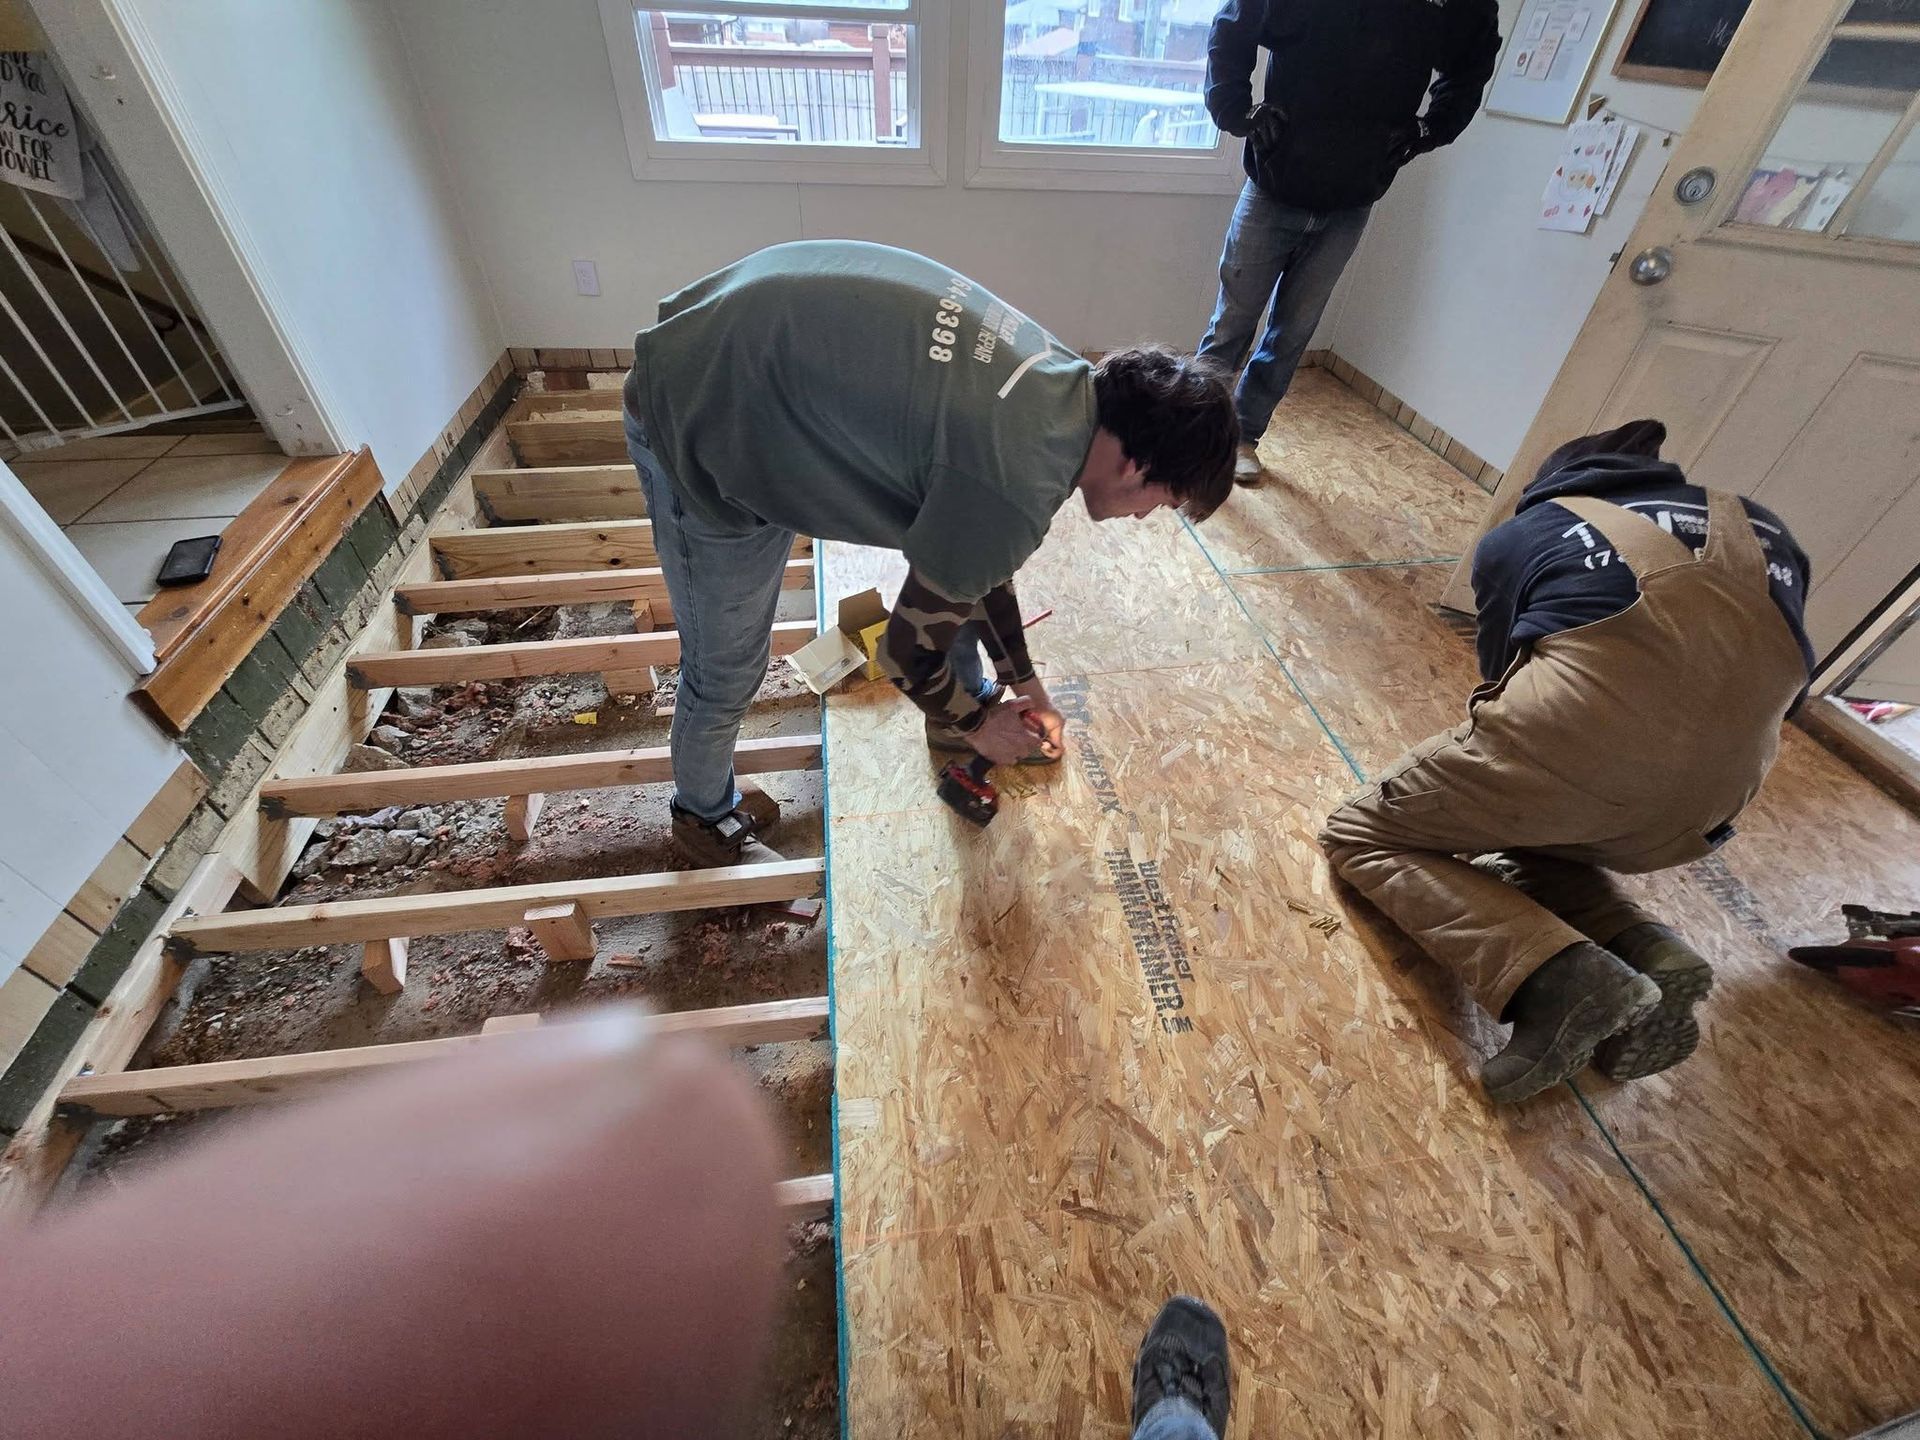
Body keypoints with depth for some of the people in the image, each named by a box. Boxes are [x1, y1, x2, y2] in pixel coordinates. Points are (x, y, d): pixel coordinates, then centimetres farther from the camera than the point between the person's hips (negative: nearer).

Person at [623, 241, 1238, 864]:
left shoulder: (1064, 380, -3)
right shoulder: (1018, 488, -31)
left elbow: (979, 551, 10)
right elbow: (906, 655, -16)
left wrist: (1023, 682, 17)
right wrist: (978, 726, 3)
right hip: (697, 424, -8)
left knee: (956, 558, 11)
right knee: (726, 671, 5)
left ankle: (969, 700, 35)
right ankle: (704, 811, 37)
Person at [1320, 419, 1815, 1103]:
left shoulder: (1518, 535, 15)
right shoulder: (1758, 527, 25)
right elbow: (1791, 685, 25)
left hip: (1577, 738, -6)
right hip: (1700, 814, 6)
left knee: (1362, 835, 10)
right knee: (1528, 830, 33)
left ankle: (1559, 977, -9)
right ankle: (1650, 953, 7)